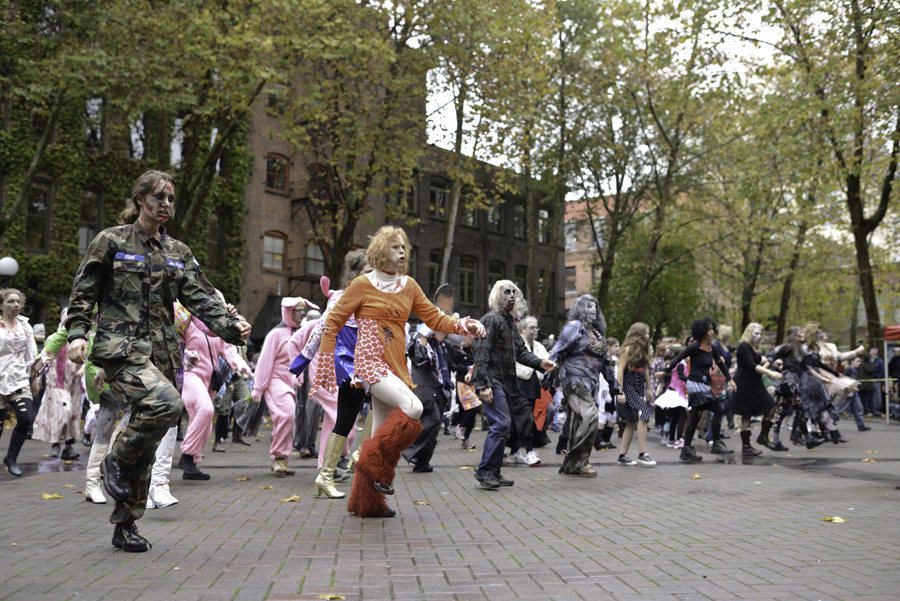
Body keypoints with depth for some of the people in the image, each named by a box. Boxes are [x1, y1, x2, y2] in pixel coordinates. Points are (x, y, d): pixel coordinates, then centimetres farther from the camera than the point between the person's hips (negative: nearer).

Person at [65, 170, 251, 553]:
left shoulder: (178, 252, 15)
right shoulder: (111, 241, 4)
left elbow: (200, 298, 7)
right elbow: (83, 292, 4)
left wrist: (231, 327, -10)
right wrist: (77, 333, -11)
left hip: (161, 352, 5)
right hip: (120, 346, -5)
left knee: (145, 445, 6)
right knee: (166, 403, -31)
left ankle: (126, 526, 18)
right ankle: (116, 462, -4)